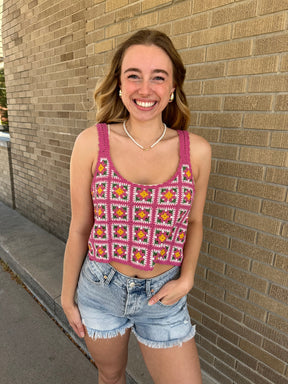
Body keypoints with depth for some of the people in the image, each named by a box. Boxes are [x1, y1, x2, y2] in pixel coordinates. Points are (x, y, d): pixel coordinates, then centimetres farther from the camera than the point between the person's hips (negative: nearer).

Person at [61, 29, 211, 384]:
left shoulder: (196, 150, -11)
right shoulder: (91, 142, -14)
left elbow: (193, 222, 4)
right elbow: (79, 228, -6)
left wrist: (186, 279, -8)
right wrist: (68, 296, 4)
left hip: (163, 297, 1)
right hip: (100, 289, 0)